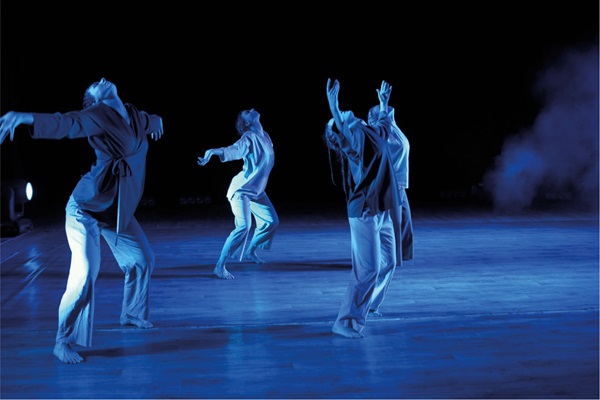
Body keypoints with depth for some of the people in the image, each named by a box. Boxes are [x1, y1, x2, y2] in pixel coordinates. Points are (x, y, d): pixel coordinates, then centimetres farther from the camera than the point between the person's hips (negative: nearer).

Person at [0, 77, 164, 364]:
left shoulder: (133, 116, 5)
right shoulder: (98, 115, -16)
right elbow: (66, 123, -34)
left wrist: (156, 121, 54)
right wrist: (26, 117, -52)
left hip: (117, 209, 8)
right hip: (85, 207, -8)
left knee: (143, 258, 17)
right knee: (85, 273, -17)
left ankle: (131, 314, 39)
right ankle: (64, 342, -3)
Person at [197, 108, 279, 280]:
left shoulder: (264, 136, 5)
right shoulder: (249, 137, -17)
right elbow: (232, 150, -35)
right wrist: (212, 151, -51)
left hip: (256, 190, 9)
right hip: (242, 189, -9)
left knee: (272, 222, 14)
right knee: (244, 227, -21)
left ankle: (250, 251, 34)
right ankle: (220, 266, -15)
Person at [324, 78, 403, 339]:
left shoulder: (374, 133, 14)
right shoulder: (352, 139, -9)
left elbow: (385, 122, 37)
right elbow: (341, 131, -32)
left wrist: (384, 103, 49)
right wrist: (333, 106, -43)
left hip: (384, 211, 8)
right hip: (364, 212, -8)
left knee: (387, 262, 14)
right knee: (367, 269, -12)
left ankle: (366, 306, 28)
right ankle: (346, 322, -4)